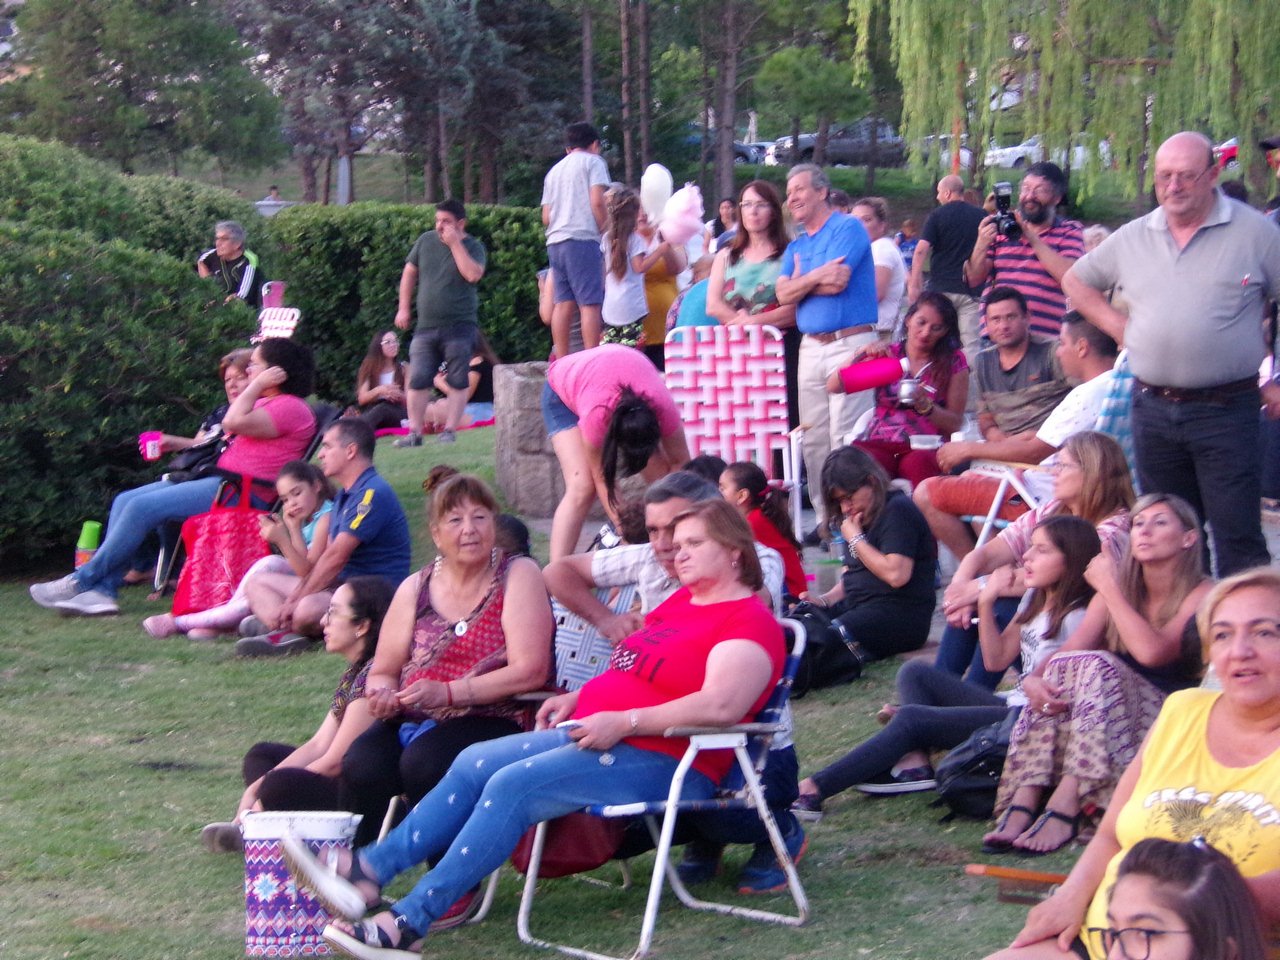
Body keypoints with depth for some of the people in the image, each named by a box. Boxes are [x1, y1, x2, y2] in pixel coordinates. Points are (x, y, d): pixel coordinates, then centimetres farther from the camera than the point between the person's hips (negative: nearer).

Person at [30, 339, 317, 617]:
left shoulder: (292, 408, -8)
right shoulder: (266, 404, 27)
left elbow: (235, 423, -21)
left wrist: (257, 385, -9)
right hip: (218, 480, 11)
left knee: (143, 507, -21)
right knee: (124, 501, -2)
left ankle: (83, 581, -13)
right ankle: (102, 591, -13)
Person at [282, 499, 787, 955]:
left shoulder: (750, 623, -11)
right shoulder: (682, 600, 20)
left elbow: (719, 705, -27)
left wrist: (623, 721, -26)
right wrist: (580, 698, 13)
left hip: (660, 762, -10)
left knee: (512, 785, -24)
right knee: (475, 763, -4)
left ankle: (410, 919, -26)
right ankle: (370, 870, -14)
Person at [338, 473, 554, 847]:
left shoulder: (518, 576, 1)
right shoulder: (416, 588, 15)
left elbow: (530, 671, -10)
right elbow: (383, 671, 20)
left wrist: (448, 693, -18)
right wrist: (382, 693, -6)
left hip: (493, 718, -4)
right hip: (412, 720, 4)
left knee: (423, 762, -34)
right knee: (361, 765, -26)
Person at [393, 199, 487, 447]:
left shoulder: (473, 247, -2)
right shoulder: (426, 241, 9)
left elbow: (473, 274, -21)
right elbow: (409, 272, 16)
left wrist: (454, 243, -16)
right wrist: (403, 308, 10)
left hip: (459, 326, -3)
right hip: (426, 326, 3)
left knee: (458, 383, -2)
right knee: (418, 381, -2)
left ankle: (449, 431, 3)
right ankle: (414, 433, 1)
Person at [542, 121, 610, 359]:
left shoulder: (555, 170, 24)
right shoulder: (593, 161, 5)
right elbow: (597, 201, -8)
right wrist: (604, 231, 3)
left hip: (555, 241, 7)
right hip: (582, 239, -7)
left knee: (563, 302, 5)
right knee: (590, 303, -9)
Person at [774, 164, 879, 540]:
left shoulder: (848, 228, -4)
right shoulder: (796, 246, 18)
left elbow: (837, 283, -15)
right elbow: (784, 294, 4)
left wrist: (802, 279, 1)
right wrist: (818, 276, -11)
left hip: (850, 343, -8)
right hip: (811, 346, 8)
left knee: (845, 438, -10)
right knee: (813, 439, 6)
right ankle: (825, 517, 12)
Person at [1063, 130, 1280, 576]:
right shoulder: (1132, 238, 9)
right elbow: (1077, 282, 23)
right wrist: (1119, 327, 9)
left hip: (1226, 409, -4)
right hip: (1153, 409, 5)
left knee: (1238, 537, -6)